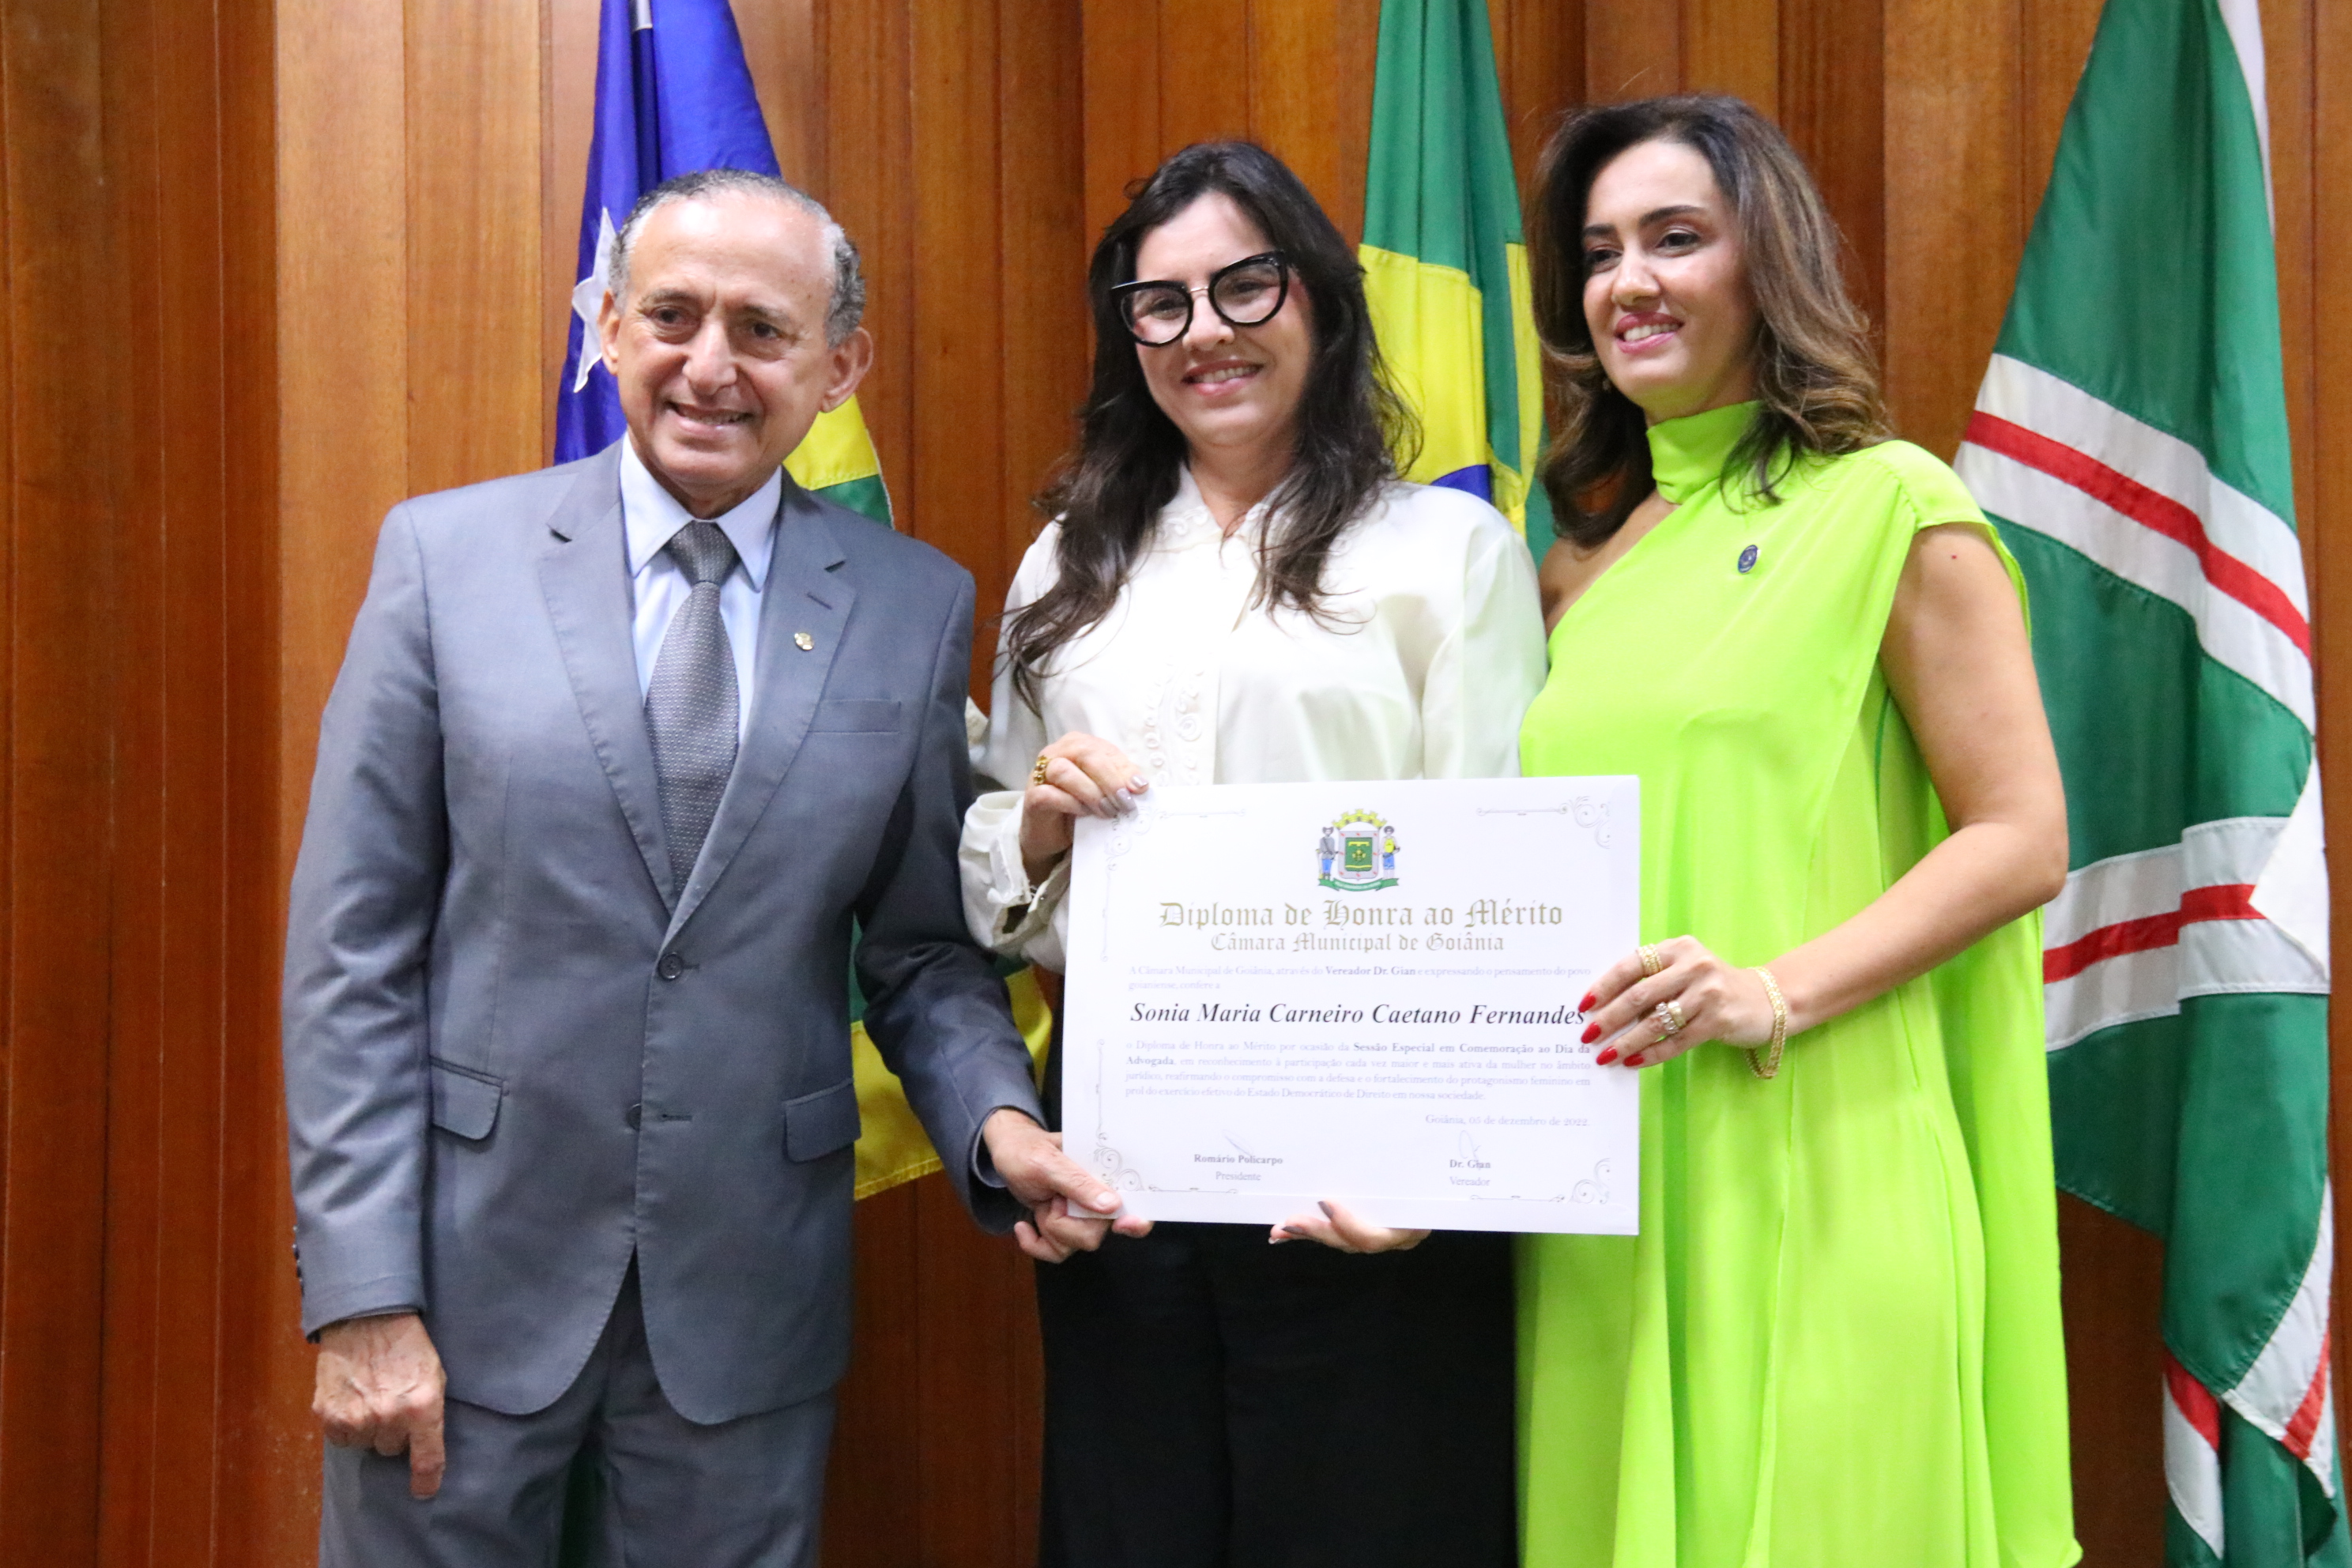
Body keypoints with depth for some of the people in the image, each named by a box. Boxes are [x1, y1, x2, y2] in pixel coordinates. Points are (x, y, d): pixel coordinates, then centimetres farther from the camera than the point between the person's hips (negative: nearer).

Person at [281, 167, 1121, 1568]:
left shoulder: (916, 606, 1)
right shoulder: (445, 554, -3)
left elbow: (925, 949, 7)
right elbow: (351, 951, -4)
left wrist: (998, 1119, -13)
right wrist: (363, 1295, -8)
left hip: (747, 1297, 1)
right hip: (470, 1276, -1)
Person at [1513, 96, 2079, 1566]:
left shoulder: (1889, 507, -2)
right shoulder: (1591, 554, 15)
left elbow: (2022, 841, -7)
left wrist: (1778, 992, -19)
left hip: (1802, 1162, -5)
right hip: (1603, 1183, 6)